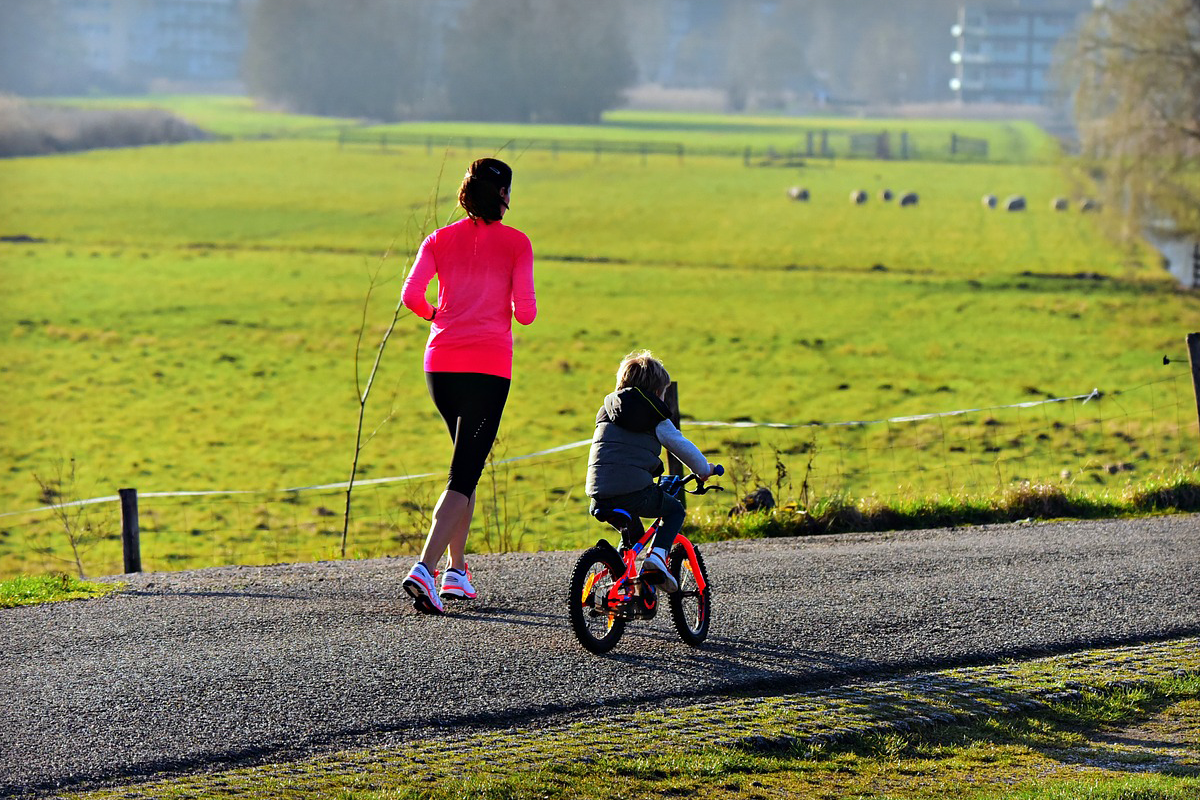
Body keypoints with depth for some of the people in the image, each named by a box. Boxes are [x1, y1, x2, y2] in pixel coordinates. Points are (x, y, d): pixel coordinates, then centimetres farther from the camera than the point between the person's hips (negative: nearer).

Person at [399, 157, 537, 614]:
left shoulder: (440, 240, 9)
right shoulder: (516, 243, 1)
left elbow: (411, 295, -2)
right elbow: (525, 311, -4)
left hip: (440, 364, 5)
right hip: (488, 366, -4)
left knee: (468, 462, 23)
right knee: (464, 475, -6)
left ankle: (457, 570, 22)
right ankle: (425, 569, -23)